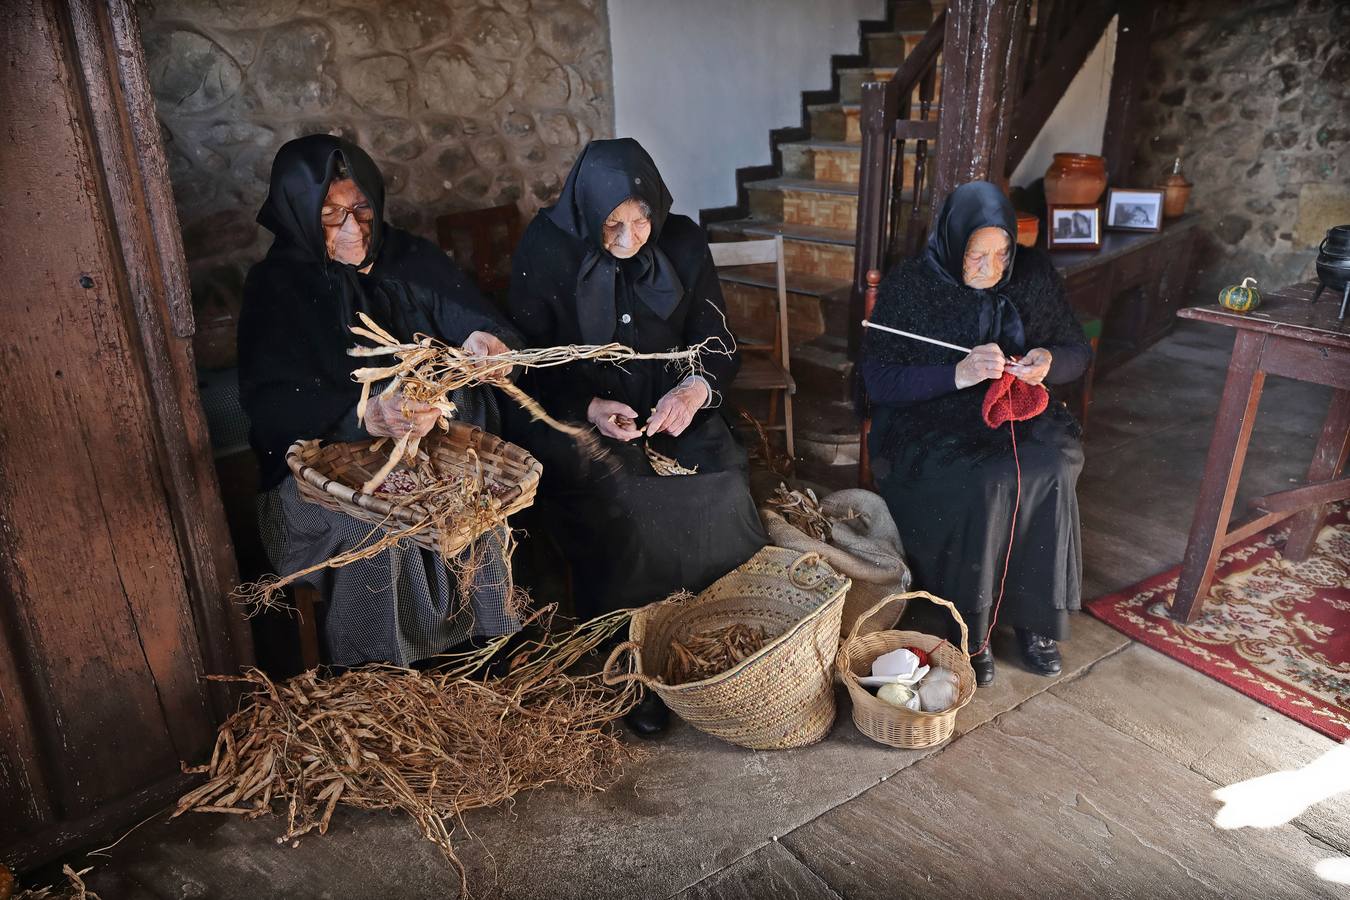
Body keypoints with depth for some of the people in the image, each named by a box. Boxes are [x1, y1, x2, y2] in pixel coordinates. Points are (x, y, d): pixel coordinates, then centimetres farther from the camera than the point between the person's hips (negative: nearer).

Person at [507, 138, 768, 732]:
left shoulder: (683, 244, -2)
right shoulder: (546, 251, -9)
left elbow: (719, 346, 1)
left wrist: (695, 389, -22)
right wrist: (590, 408, -22)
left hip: (673, 409, 3)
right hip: (575, 415, -2)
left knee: (718, 493, -23)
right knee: (619, 506, -30)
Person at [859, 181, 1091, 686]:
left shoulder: (1035, 276, 2)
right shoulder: (908, 286, -8)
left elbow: (1078, 352, 11)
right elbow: (877, 380, -12)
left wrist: (1050, 360, -14)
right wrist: (958, 374, -25)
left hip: (1017, 415, 4)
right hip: (929, 424, -3)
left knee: (1050, 470, -28)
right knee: (980, 483, -33)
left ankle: (1034, 616, -10)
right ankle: (968, 628, -14)